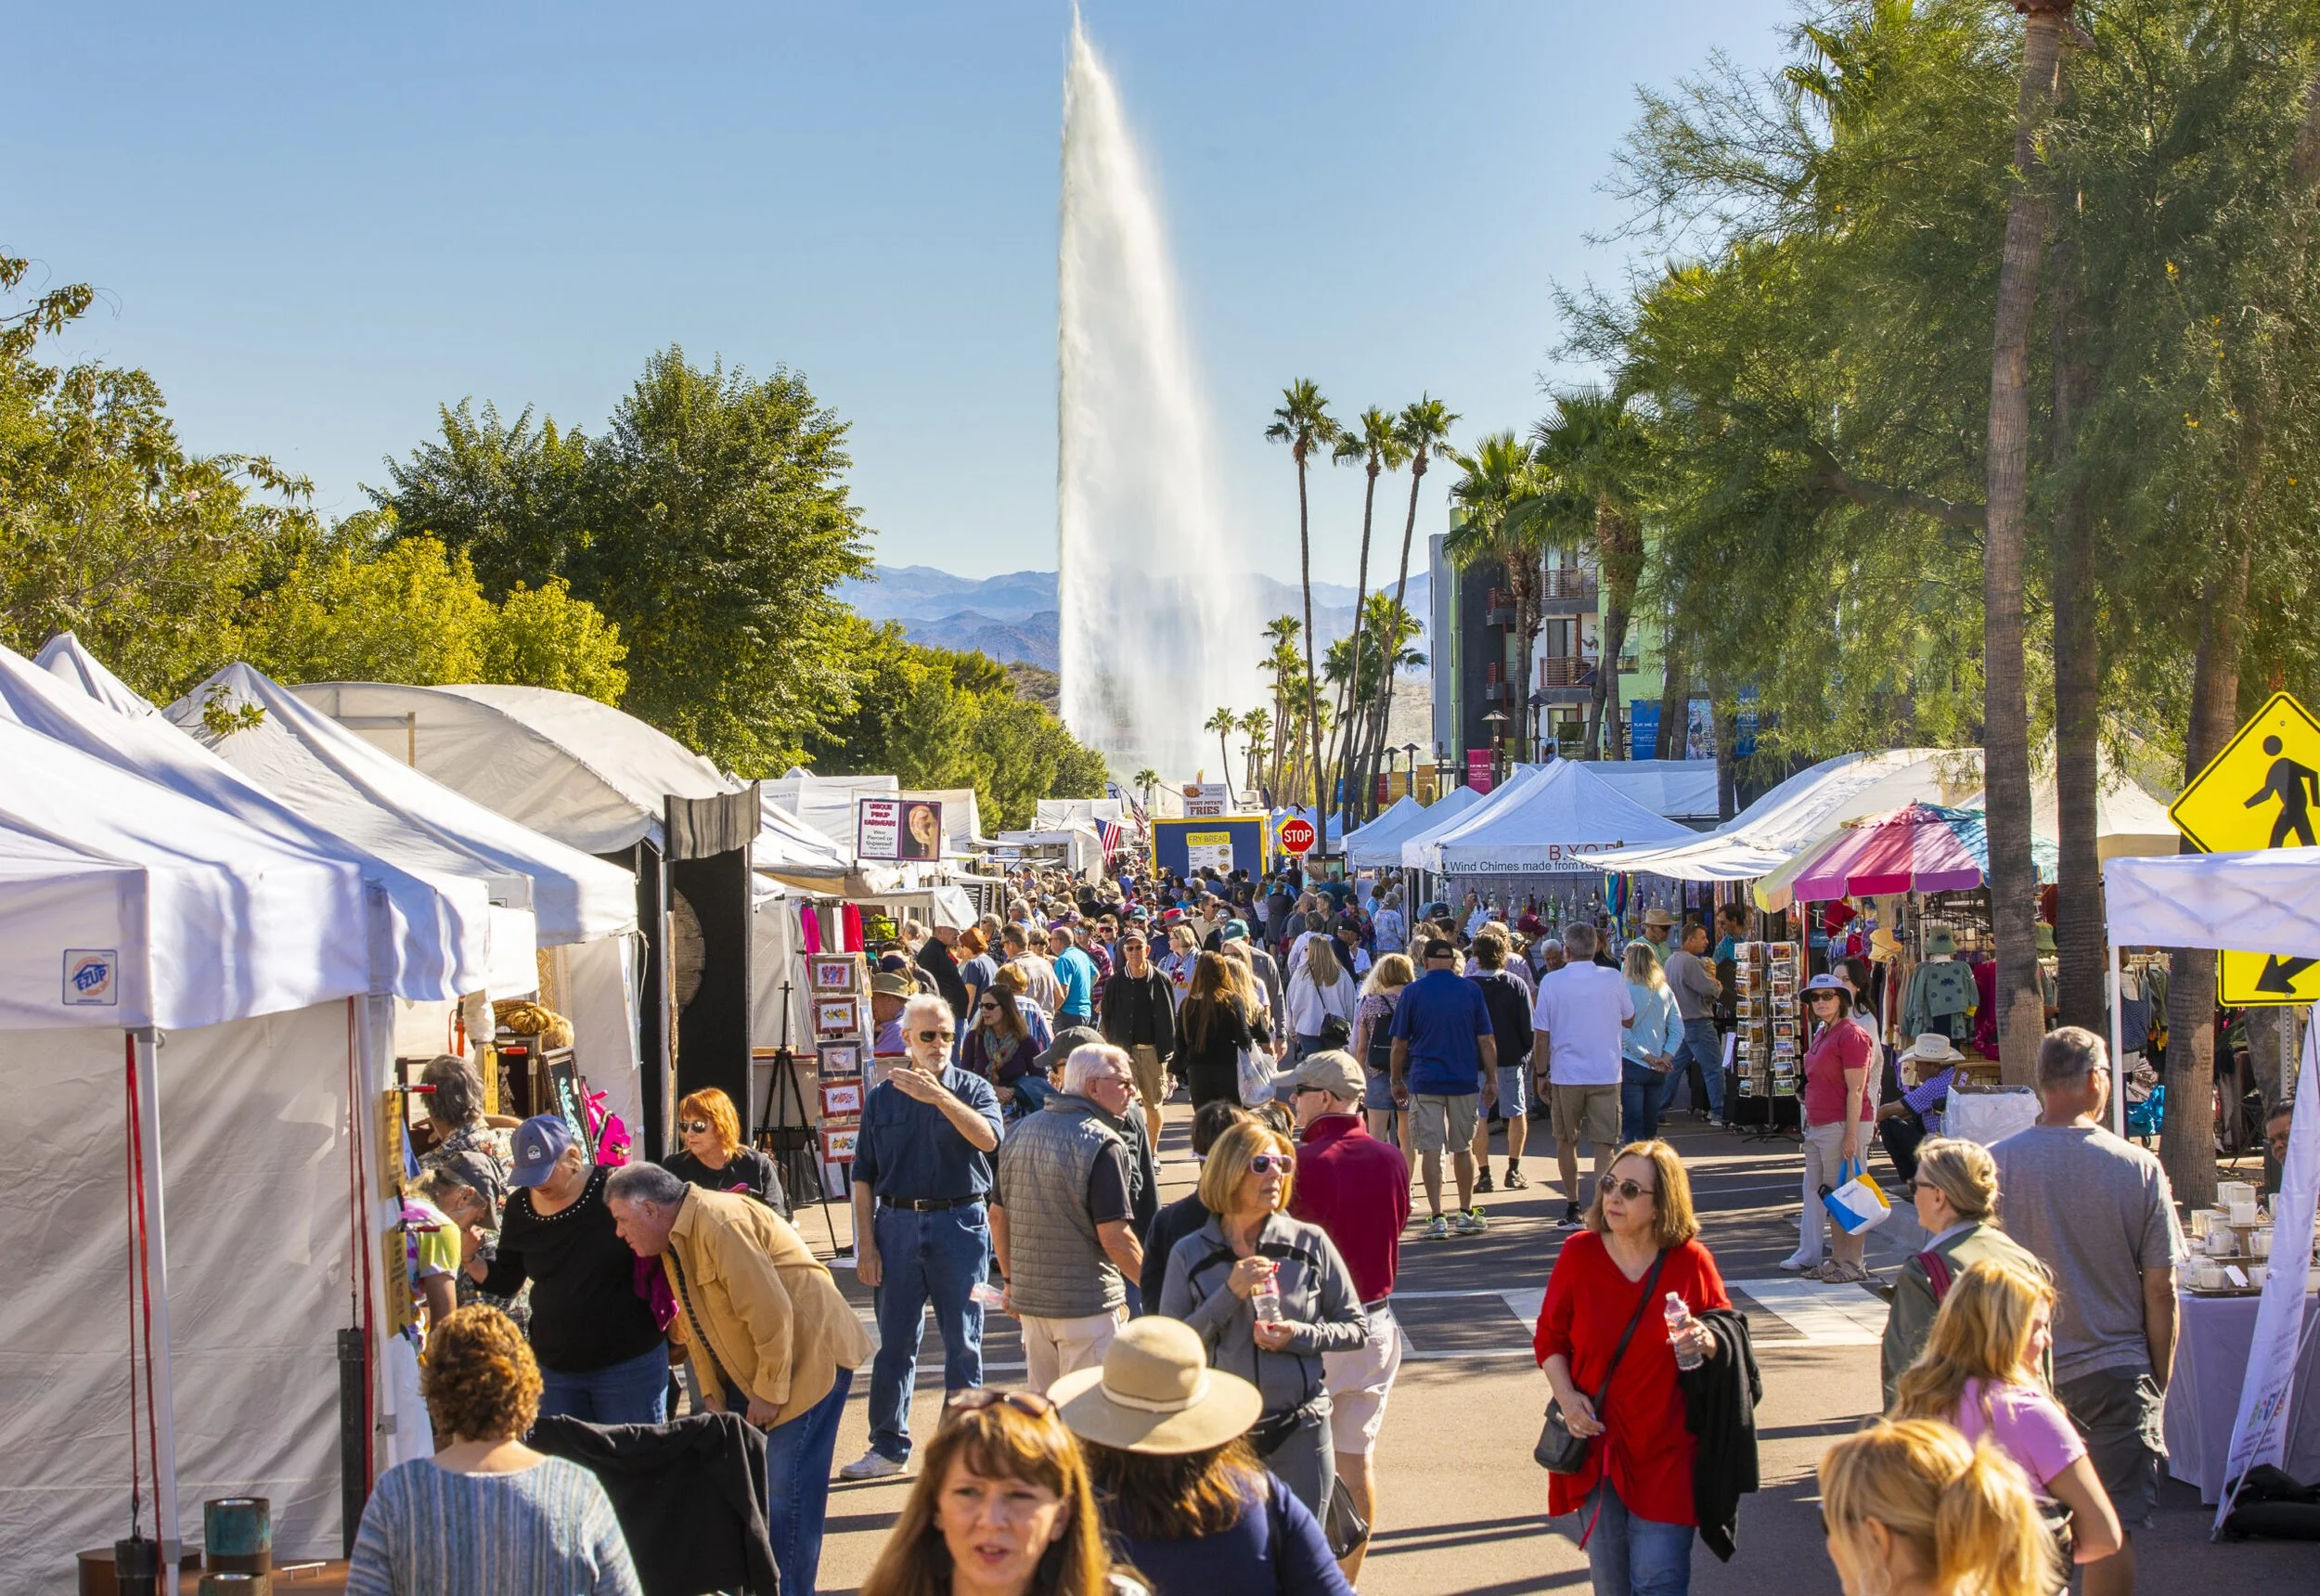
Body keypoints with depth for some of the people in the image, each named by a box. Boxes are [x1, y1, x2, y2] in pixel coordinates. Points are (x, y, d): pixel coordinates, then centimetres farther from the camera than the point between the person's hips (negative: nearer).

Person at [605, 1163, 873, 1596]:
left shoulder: (718, 1223, -23)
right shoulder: (673, 1239, 8)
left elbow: (771, 1312, -26)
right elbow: (694, 1323, 12)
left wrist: (769, 1393, -20)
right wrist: (712, 1395, 4)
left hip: (810, 1354, -10)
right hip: (751, 1367, 10)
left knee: (786, 1485, -10)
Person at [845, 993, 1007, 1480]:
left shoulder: (973, 1089, 4)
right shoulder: (882, 1097, 8)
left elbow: (988, 1138, -18)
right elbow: (864, 1178, 8)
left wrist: (938, 1096, -27)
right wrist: (865, 1243, 1)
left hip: (960, 1224, -1)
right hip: (897, 1224, 2)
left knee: (963, 1344, 2)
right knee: (894, 1342, 5)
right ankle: (888, 1447, 15)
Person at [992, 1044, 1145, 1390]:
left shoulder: (1020, 1133, 7)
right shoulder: (1103, 1144, -16)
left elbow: (997, 1215, 12)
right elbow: (1114, 1236, -19)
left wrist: (1010, 1280, 22)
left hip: (1029, 1297, 7)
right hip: (1089, 1304, -7)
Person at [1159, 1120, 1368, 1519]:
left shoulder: (1310, 1243, 0)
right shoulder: (1190, 1255, 0)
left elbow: (1356, 1329, 5)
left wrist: (1300, 1336, -13)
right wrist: (1229, 1294, -14)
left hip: (1300, 1430, 0)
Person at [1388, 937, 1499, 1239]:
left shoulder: (1412, 991, -2)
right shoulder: (1470, 990, 1)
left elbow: (1400, 1044, 1)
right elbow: (1486, 1041, 2)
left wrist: (1397, 1081, 11)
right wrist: (1491, 1080, 9)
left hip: (1425, 1081, -2)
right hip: (1464, 1080, 2)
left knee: (1431, 1150, -1)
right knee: (1463, 1148, 14)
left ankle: (1437, 1218, -6)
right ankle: (1466, 1214, 21)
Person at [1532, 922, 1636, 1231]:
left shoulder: (1551, 982, -5)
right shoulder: (1614, 979, -2)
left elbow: (1541, 1035, -3)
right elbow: (1629, 1020, 13)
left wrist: (1541, 1073, 7)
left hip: (1565, 1075, 0)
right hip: (1606, 1074, 0)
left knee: (1566, 1141, 16)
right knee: (1603, 1144, 1)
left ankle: (1572, 1207, 22)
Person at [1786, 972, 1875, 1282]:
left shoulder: (1851, 1035, -13)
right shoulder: (1822, 1034, 17)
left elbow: (1855, 1090, -17)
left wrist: (1851, 1136, -21)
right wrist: (1809, 1123, 22)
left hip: (1842, 1125, -10)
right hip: (1818, 1126, 10)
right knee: (1814, 1192, 14)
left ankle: (1850, 1265, 0)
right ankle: (1808, 1256, 22)